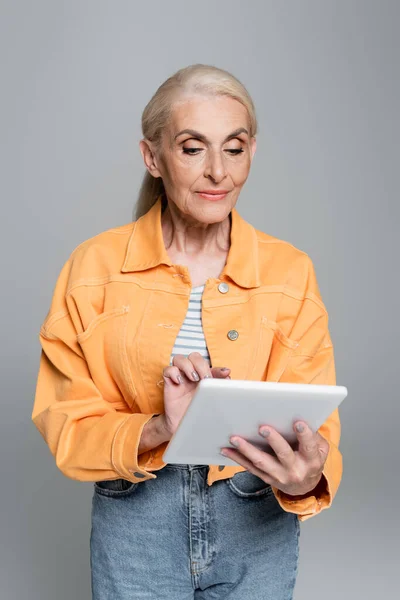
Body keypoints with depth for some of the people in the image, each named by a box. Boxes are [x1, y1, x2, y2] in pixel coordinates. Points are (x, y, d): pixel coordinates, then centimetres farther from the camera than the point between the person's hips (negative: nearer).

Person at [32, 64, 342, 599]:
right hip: (135, 522, -1)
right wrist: (158, 430, -27)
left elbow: (312, 420, -7)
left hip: (258, 527, 1)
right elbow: (65, 423, -8)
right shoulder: (95, 266, -7)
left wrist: (309, 478, -29)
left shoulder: (290, 271, -5)